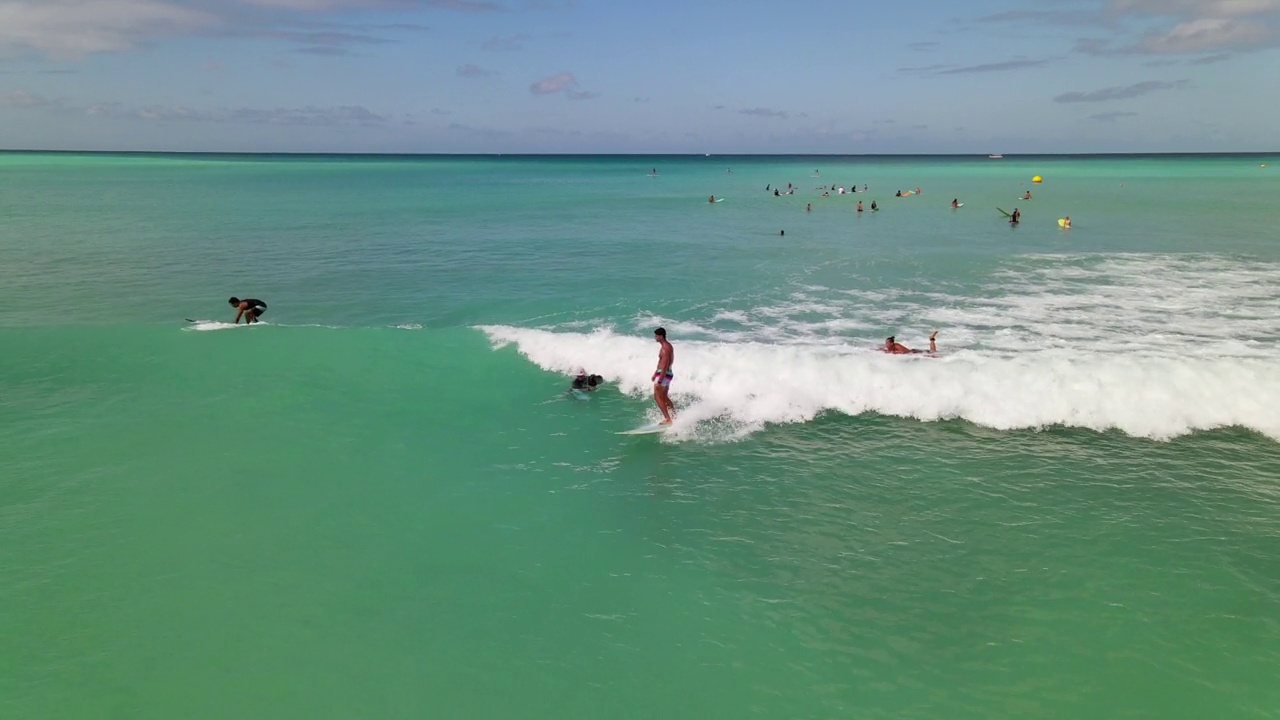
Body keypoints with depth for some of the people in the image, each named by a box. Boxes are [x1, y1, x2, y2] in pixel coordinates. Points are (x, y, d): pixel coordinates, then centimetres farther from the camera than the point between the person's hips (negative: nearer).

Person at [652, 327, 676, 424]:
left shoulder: (665, 348, -21)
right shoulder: (667, 346, 11)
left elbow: (665, 366, -25)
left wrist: (659, 381, -26)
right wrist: (655, 373, 28)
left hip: (664, 374, -10)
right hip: (668, 374, 10)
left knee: (657, 397, -7)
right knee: (664, 397, 20)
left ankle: (668, 419, -10)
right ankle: (674, 416, 26)